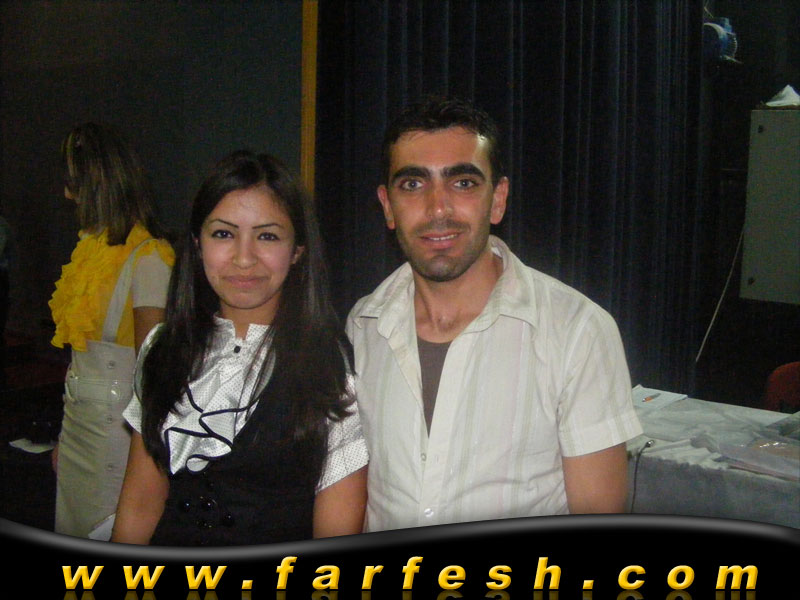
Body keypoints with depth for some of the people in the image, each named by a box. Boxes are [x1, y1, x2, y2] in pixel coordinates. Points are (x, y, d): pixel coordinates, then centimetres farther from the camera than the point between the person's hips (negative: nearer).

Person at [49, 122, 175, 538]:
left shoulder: (147, 257, -17)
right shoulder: (94, 247, 9)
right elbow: (80, 348, 11)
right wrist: (65, 436, 14)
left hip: (117, 421, -8)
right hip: (78, 417, 8)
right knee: (70, 529, 16)